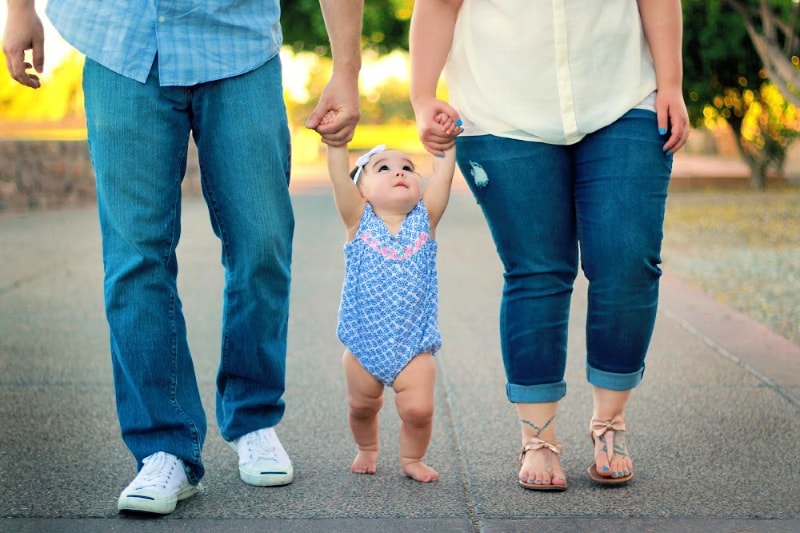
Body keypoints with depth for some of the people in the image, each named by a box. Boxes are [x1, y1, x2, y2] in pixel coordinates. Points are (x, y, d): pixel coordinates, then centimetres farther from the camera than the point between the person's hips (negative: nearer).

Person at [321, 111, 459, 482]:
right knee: (362, 407, 13)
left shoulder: (424, 220, 2)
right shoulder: (359, 222, -3)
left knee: (418, 409, -11)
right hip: (363, 344, 0)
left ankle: (412, 458, 16)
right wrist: (336, 140, -29)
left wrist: (445, 141, -20)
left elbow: (442, 174, -8)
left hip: (413, 346, 0)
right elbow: (340, 177, -16)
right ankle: (367, 450, 43)